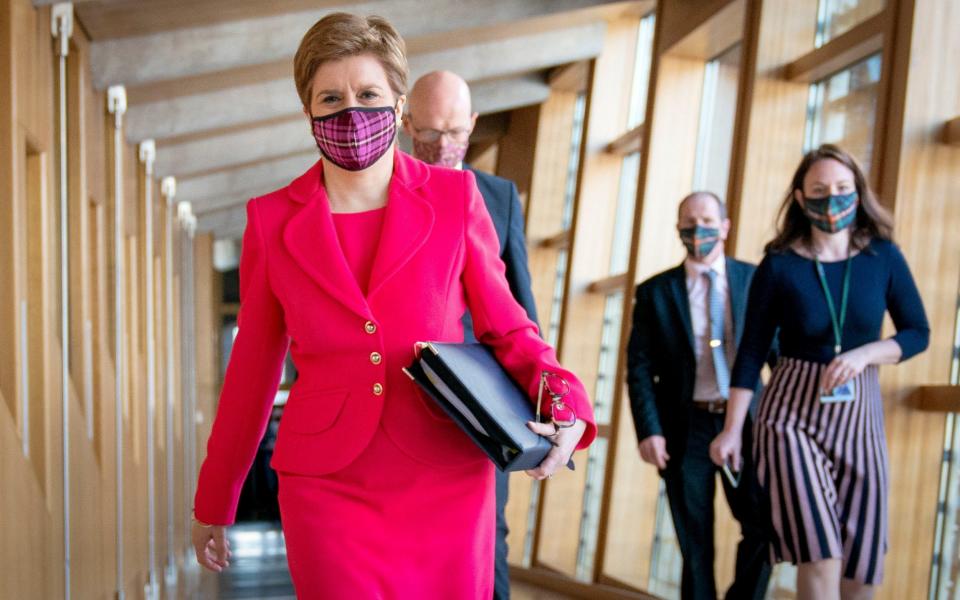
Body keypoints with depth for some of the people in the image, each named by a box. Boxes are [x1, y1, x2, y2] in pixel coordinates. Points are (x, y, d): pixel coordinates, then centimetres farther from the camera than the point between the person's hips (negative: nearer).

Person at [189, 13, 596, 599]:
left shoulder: (455, 197, -2)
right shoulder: (272, 220, 0)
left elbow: (505, 326, 3)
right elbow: (253, 368, 7)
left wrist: (565, 401, -16)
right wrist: (213, 503, 13)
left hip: (447, 480, 1)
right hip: (328, 486, 0)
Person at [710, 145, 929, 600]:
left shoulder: (884, 257, 0)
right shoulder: (779, 265, -6)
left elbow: (918, 333, 5)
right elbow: (752, 350, -4)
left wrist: (863, 355, -16)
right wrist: (732, 429, -6)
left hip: (858, 417, 3)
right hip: (791, 416, -3)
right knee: (820, 555, -11)